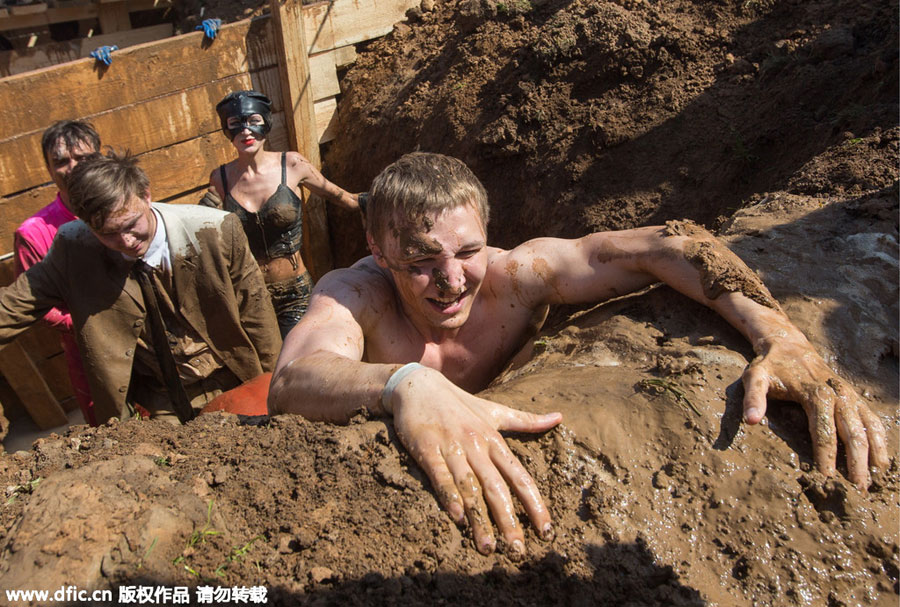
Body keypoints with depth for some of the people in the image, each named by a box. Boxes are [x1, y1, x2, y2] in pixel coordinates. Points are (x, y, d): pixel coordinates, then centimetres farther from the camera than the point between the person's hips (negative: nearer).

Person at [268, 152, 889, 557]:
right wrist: (404, 384, -74)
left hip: (492, 440, 0)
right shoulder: (354, 295, -34)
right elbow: (292, 382, -53)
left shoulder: (512, 275, -32)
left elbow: (670, 245, -33)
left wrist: (781, 338, -47)